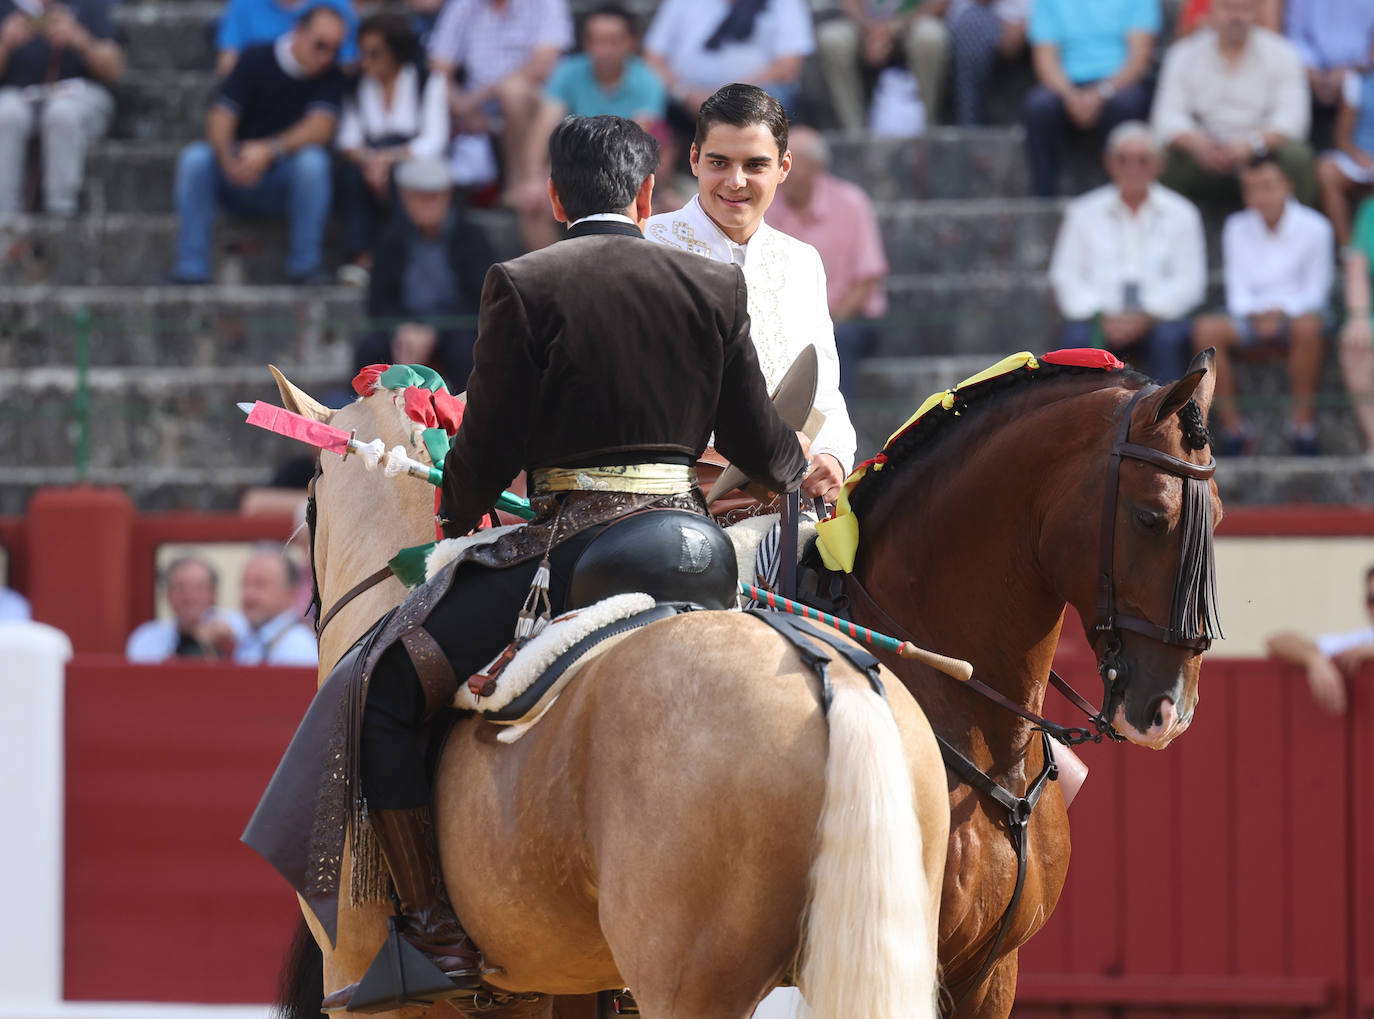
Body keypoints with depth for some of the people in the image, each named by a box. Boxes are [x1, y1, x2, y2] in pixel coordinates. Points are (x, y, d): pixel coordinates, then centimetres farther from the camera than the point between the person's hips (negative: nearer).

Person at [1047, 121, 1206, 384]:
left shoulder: (1180, 213, 11)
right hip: (1101, 319, 1)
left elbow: (1190, 282, 3)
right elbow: (1064, 276, 7)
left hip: (1157, 317, 0)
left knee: (1170, 339, -34)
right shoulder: (1084, 212, 13)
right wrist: (1101, 317, -10)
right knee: (1077, 338, -33)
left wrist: (1145, 316, -13)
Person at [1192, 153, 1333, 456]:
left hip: (1295, 311, -3)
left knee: (1307, 326, -40)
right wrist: (1255, 313, -15)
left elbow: (1315, 291, -4)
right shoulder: (1238, 227, 6)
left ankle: (1302, 422, -27)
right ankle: (1233, 427, -22)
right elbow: (1237, 289, 6)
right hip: (1252, 315, 3)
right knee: (1206, 329, -28)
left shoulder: (1313, 227, -4)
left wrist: (1283, 311, -20)